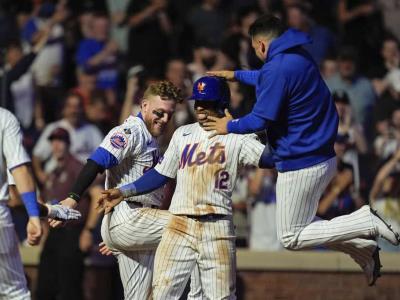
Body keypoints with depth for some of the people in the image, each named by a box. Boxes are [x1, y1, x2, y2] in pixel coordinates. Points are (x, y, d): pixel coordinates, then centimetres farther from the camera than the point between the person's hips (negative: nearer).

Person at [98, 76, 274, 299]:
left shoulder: (237, 138, 3)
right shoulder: (183, 134, 16)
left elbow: (269, 158, -11)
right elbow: (160, 175, 18)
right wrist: (124, 192, 11)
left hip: (217, 228, -3)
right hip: (180, 226, 3)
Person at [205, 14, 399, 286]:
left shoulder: (277, 68, -21)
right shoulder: (301, 58, 9)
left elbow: (262, 119, -22)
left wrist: (229, 127, -4)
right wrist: (236, 75, 40)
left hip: (299, 165, -10)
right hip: (325, 158, 10)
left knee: (291, 238, 2)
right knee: (299, 228, 23)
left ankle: (365, 223, -10)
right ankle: (364, 248, 10)